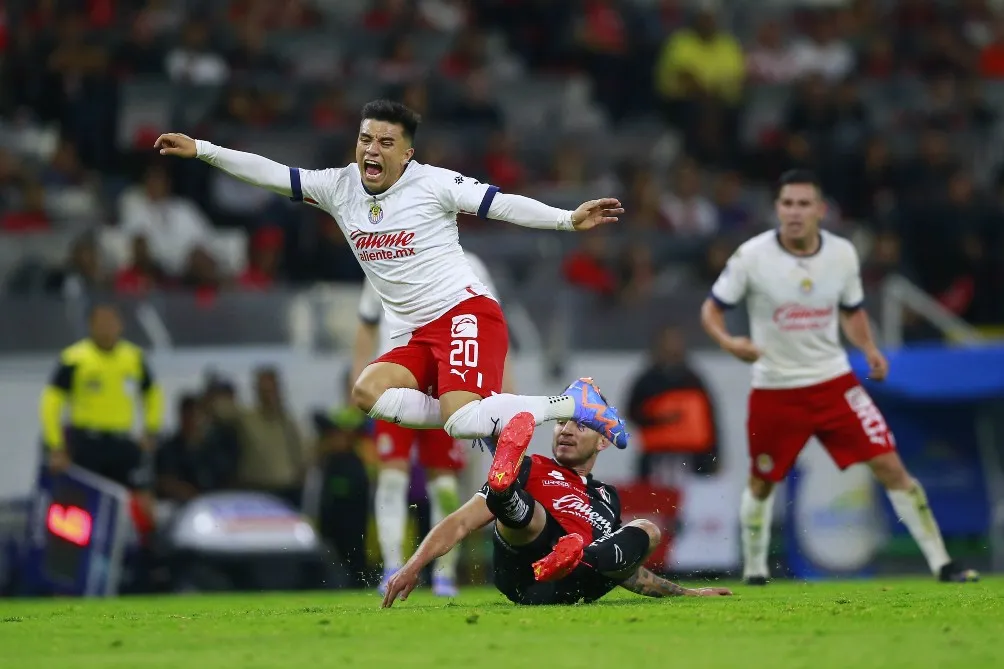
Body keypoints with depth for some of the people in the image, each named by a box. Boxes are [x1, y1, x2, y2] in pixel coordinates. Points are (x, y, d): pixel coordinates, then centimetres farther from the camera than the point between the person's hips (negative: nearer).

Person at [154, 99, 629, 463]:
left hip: (466, 314, -7)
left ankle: (574, 405, -10)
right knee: (368, 391, -18)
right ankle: (488, 418, -10)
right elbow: (271, 174, 7)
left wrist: (569, 219, -20)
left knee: (460, 419, -27)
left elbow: (503, 205, -9)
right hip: (418, 336, 7)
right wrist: (200, 150, 2)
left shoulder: (433, 183, -7)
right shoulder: (340, 187, 8)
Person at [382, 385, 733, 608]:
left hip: (572, 586, 3)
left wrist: (685, 593, 44)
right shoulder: (532, 470, 21)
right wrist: (413, 566, -4)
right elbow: (461, 523, 11)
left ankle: (572, 560, -39)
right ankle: (503, 486, -67)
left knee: (647, 531, -10)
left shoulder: (608, 498, 36)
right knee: (529, 512, -28)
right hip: (520, 574, -3)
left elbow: (622, 569, 46)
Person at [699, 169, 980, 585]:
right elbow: (711, 309, -4)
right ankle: (754, 570, 35)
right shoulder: (752, 256, -13)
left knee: (890, 466, -7)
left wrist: (869, 349, -4)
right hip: (774, 390, -1)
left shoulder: (842, 254, -4)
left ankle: (940, 563, -2)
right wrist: (727, 340, -25)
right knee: (761, 484, 11)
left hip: (833, 382, 1)